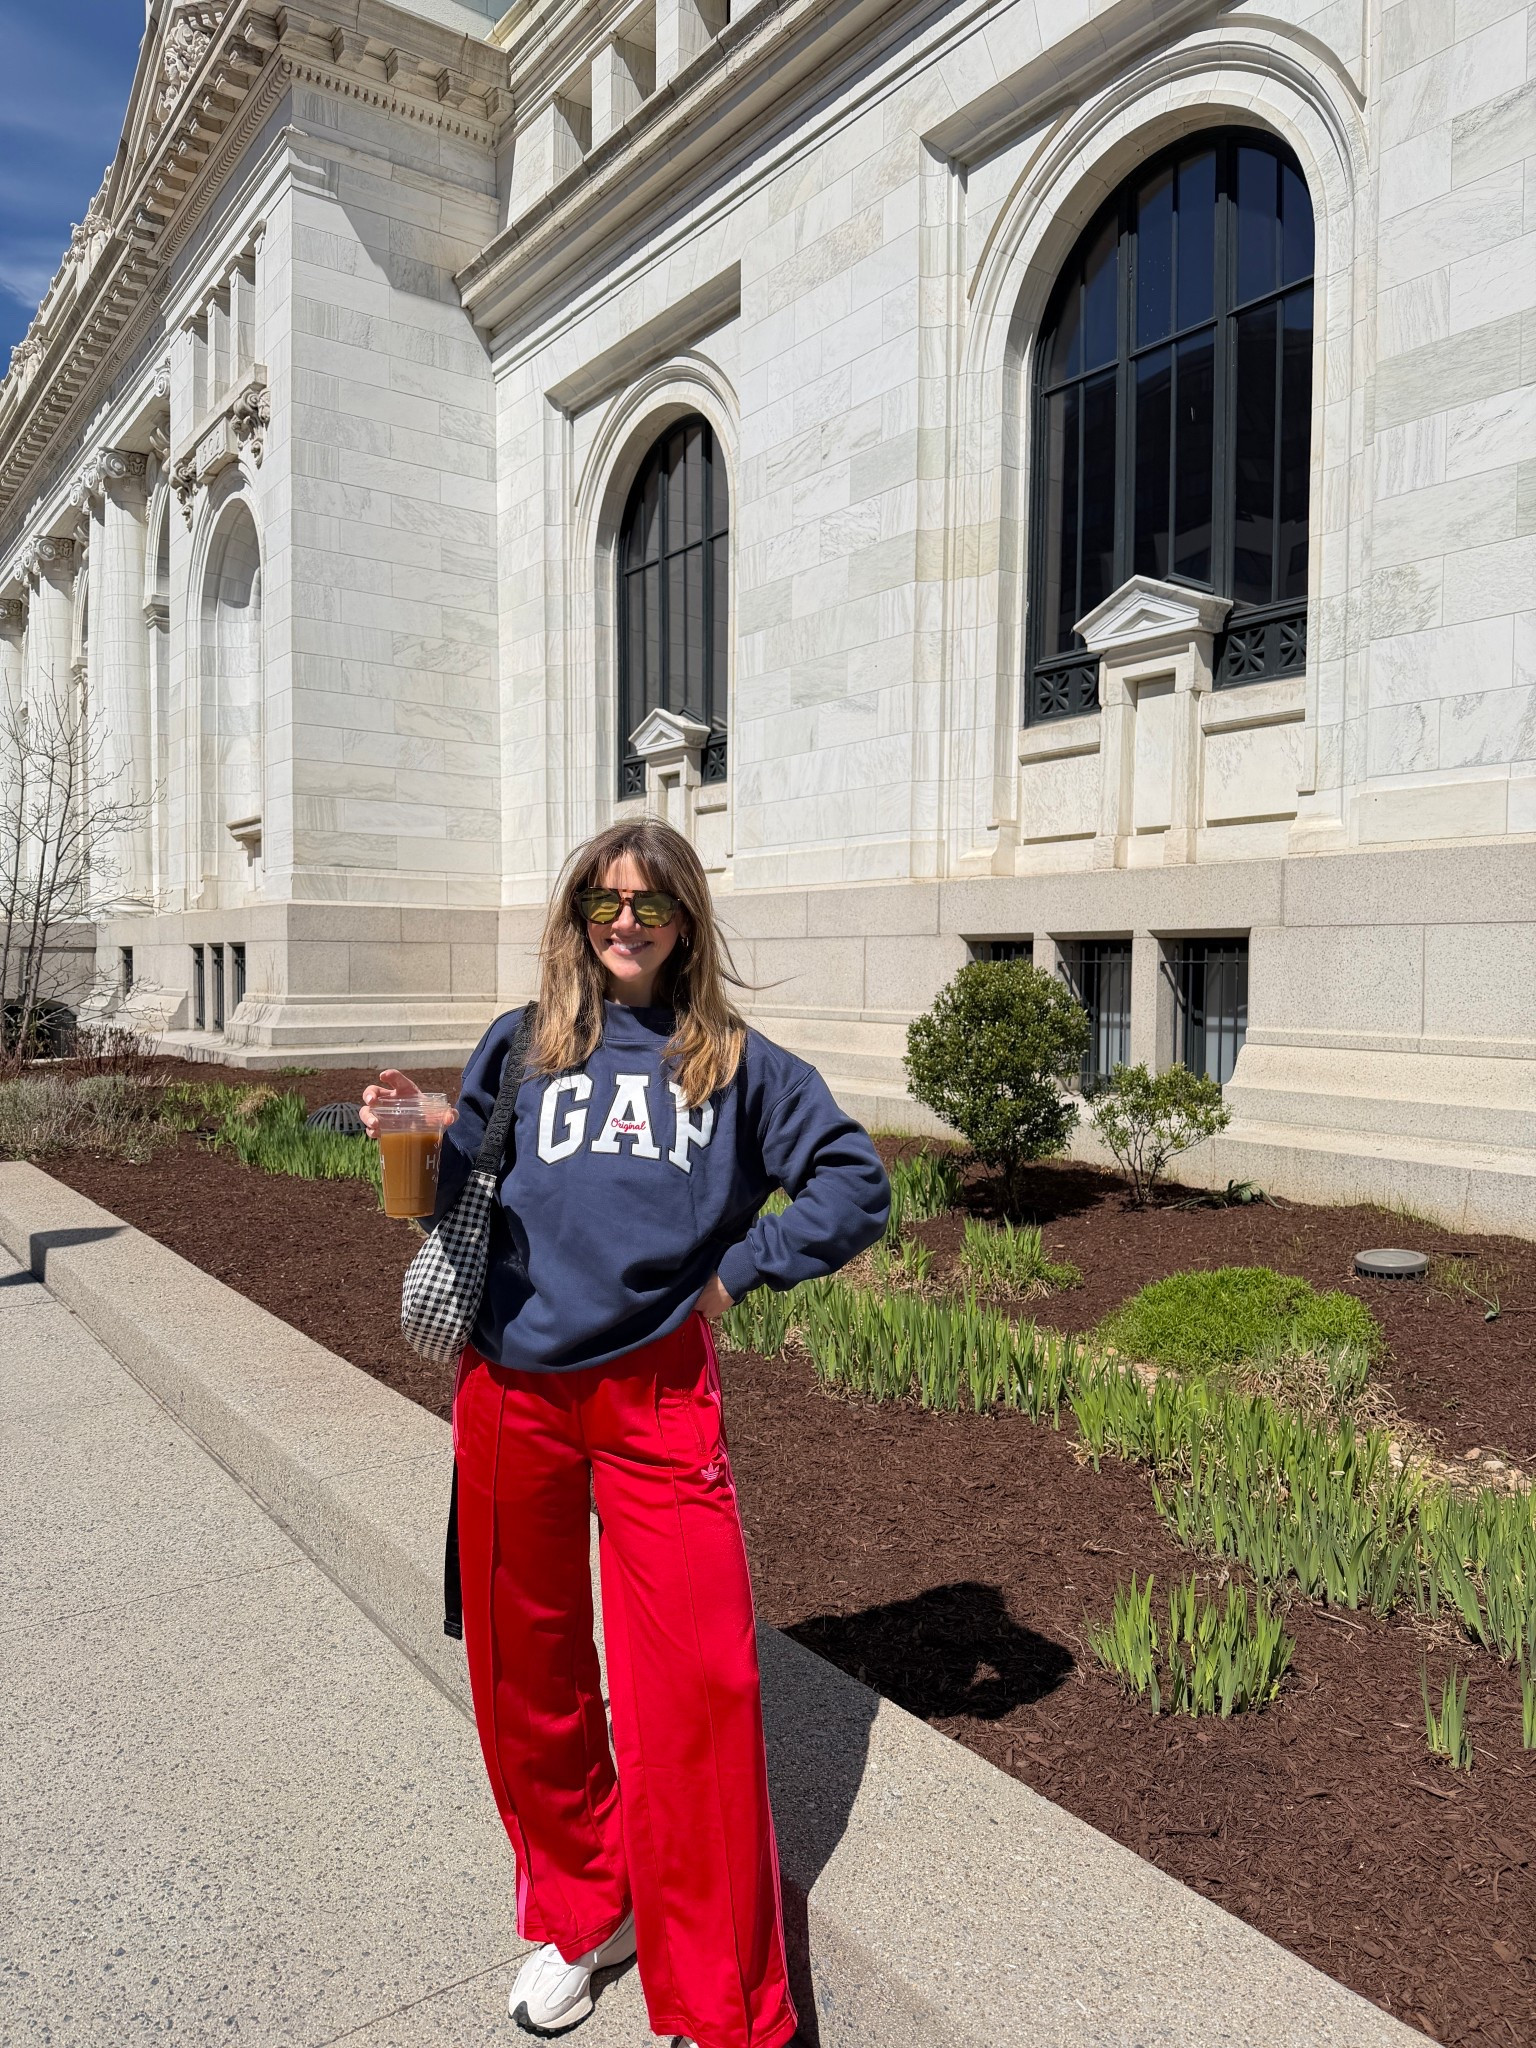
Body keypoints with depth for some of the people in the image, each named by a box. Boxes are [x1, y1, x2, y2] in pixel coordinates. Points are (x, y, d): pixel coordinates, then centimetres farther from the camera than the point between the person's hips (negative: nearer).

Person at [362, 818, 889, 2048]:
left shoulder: (734, 1061, 7)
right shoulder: (520, 1048, 9)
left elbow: (855, 1186, 5)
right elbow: (461, 1203, 11)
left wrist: (736, 1272, 1)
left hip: (658, 1392, -2)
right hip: (510, 1388, 2)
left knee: (699, 1682, -3)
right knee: (528, 1668, 14)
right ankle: (578, 1911, 39)